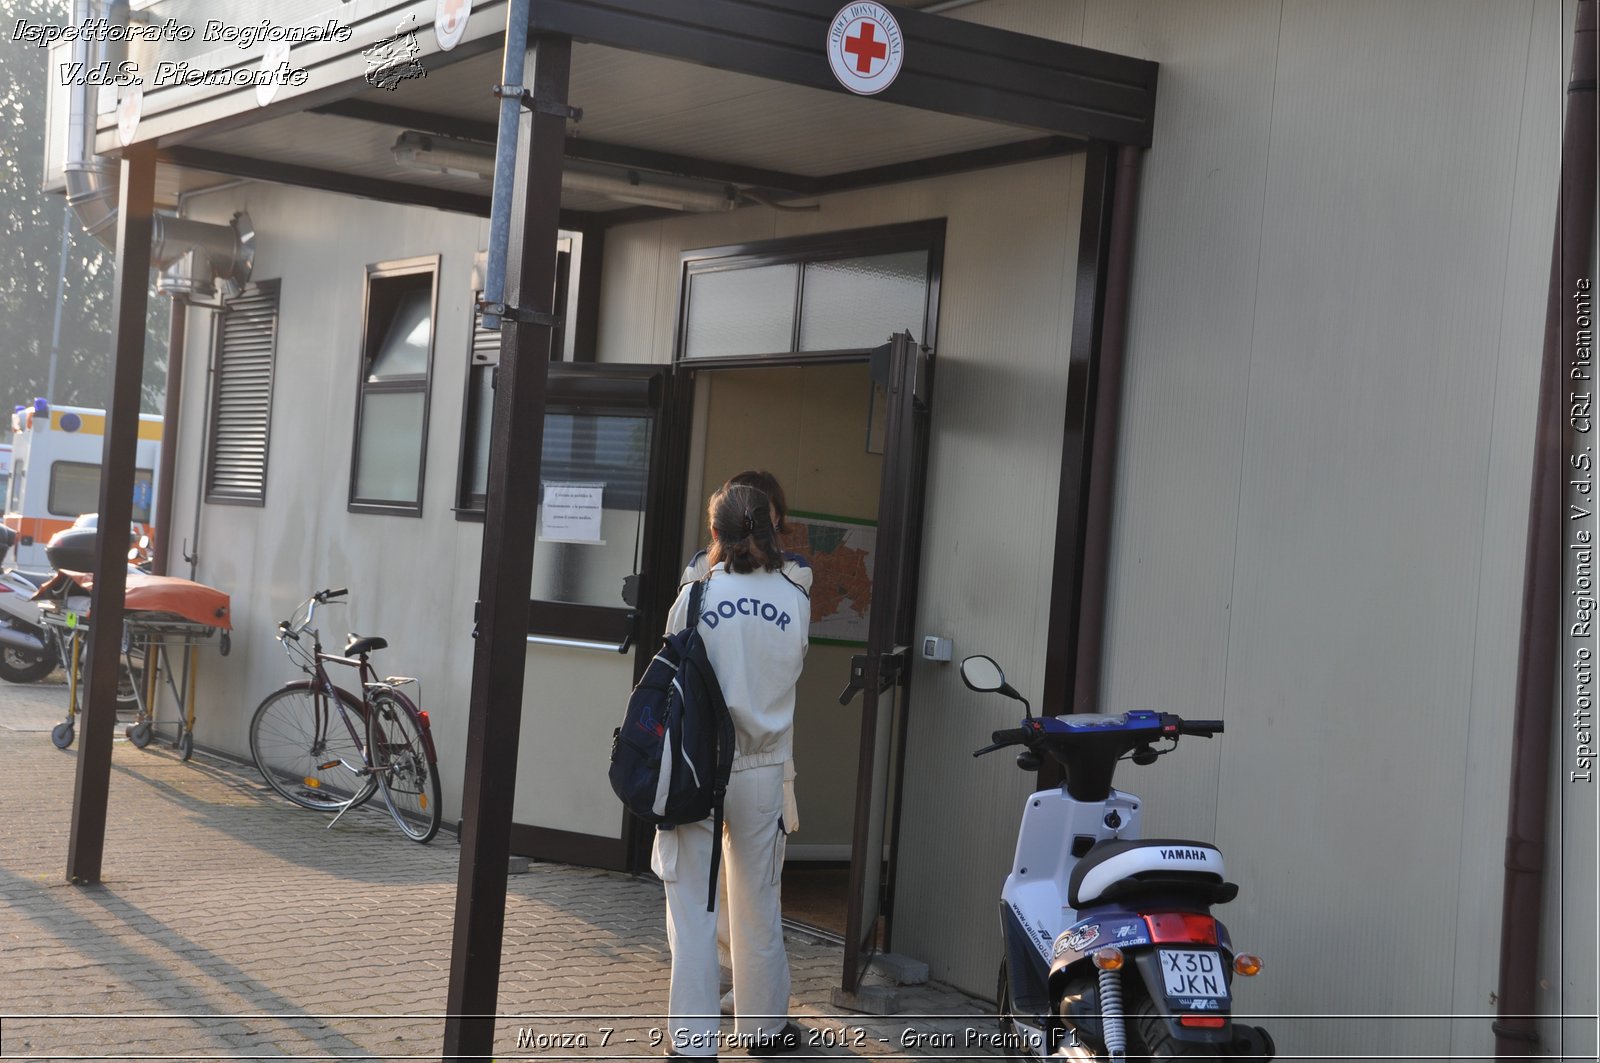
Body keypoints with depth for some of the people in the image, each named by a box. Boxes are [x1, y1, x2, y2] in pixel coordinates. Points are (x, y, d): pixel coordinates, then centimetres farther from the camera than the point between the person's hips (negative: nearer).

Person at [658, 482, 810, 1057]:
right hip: (763, 767, 2)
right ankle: (763, 1023, 28)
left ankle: (692, 1036, 5)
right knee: (758, 901, 15)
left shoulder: (696, 595, -9)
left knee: (692, 904, 3)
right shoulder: (795, 601, -4)